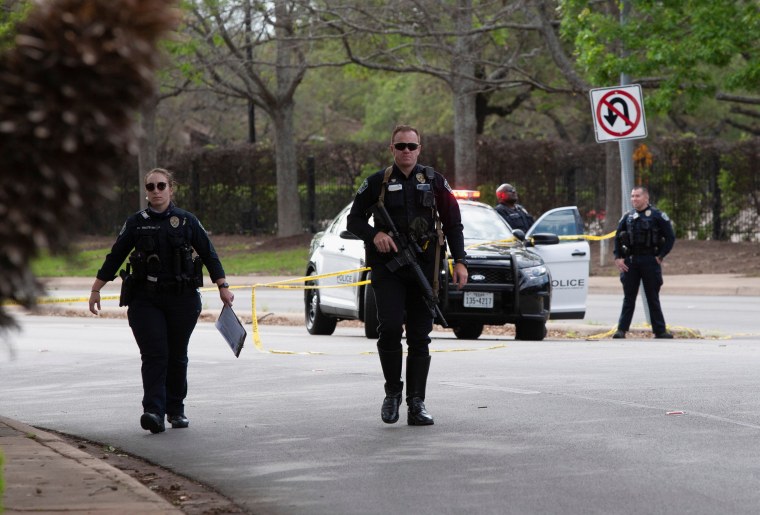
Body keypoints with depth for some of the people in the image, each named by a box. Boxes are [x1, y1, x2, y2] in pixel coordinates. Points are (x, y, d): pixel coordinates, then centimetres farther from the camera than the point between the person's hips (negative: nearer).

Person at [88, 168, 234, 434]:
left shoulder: (187, 221, 6)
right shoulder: (136, 223, 6)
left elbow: (209, 255, 10)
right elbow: (114, 258, 11)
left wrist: (223, 286, 5)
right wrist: (95, 290, 10)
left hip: (182, 299, 1)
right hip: (145, 299, -1)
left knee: (177, 356, 6)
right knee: (154, 354, -13)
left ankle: (175, 409, 20)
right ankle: (153, 412, -21)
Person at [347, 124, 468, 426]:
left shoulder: (434, 182, 8)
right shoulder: (377, 183, 6)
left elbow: (453, 224, 11)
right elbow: (354, 220, 10)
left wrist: (459, 261, 2)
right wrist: (374, 234, -10)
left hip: (423, 266, 1)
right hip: (387, 267, -1)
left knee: (420, 337, 1)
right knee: (390, 327, -17)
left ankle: (416, 404, 4)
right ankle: (392, 392, 1)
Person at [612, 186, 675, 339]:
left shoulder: (657, 216, -3)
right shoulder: (628, 217, 10)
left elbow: (670, 237, -3)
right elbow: (618, 238, 16)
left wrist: (660, 256, -8)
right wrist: (618, 257, 5)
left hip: (650, 261, -3)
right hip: (630, 262, 3)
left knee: (653, 298, 2)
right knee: (629, 298, 2)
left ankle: (660, 330, 8)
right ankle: (622, 329, 2)